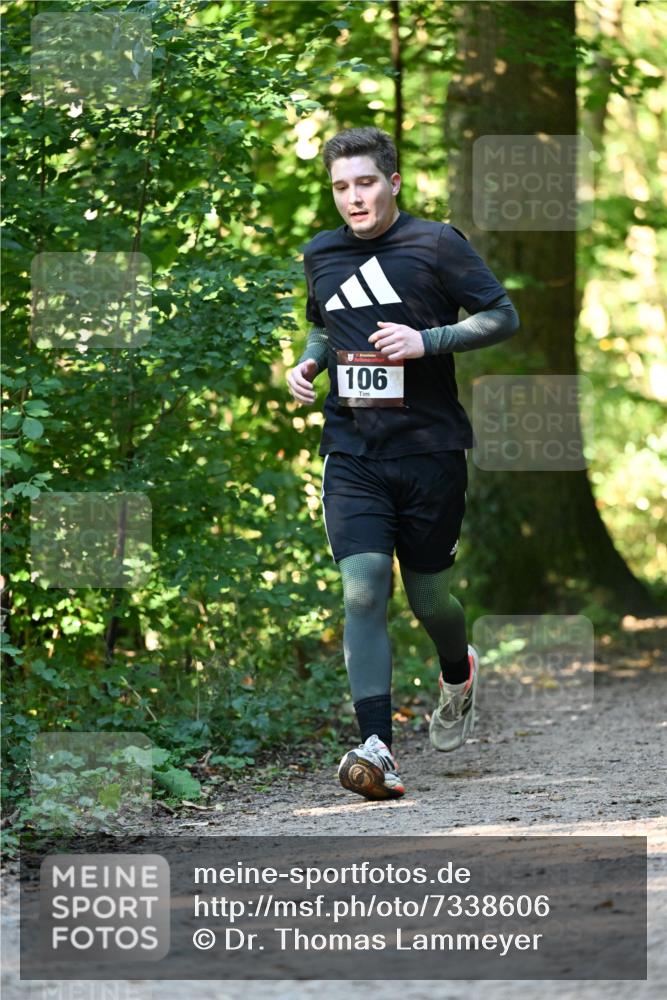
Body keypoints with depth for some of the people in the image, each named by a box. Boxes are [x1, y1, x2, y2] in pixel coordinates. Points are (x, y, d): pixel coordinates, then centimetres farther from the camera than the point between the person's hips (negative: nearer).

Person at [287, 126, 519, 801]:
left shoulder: (437, 244, -4)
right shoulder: (320, 255, 10)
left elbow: (503, 317, -2)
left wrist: (427, 341, -15)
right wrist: (307, 363, 7)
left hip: (431, 448, -2)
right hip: (352, 456, 2)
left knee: (428, 598, 8)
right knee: (363, 592, -14)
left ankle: (458, 675, 44)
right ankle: (377, 750, -20)